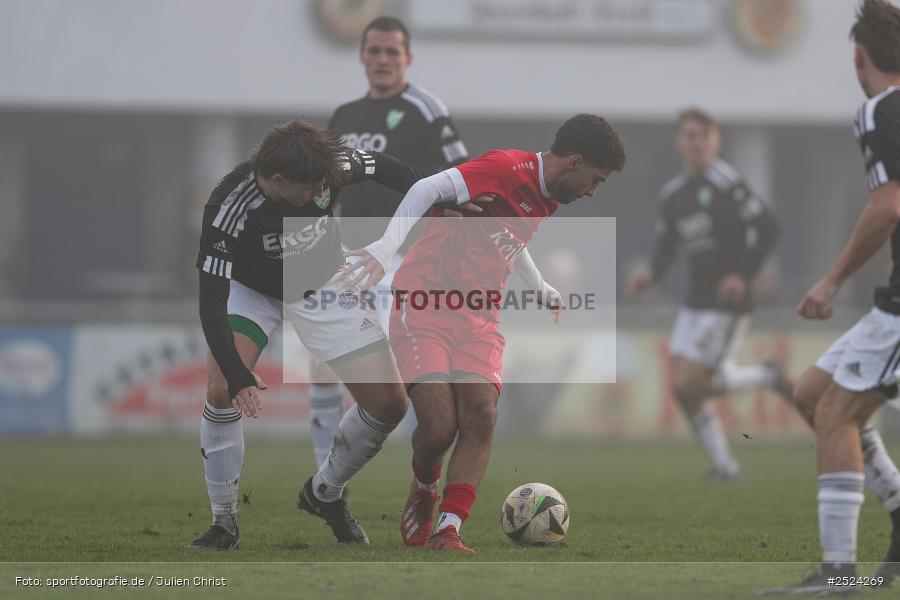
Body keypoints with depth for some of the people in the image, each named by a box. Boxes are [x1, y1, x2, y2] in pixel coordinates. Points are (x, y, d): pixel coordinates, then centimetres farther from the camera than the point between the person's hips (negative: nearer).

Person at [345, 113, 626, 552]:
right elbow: (429, 189, -23)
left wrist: (540, 289, 51)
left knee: (480, 420, -16)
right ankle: (423, 495, 16)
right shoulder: (508, 170, -14)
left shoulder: (547, 197, 15)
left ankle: (446, 533, -19)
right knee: (438, 428, -17)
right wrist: (386, 248, -35)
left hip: (478, 320, 8)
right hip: (424, 308, -7)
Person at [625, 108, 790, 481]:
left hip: (727, 302, -7)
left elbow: (767, 229, -14)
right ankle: (724, 465, 13)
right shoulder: (672, 194, 11)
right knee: (684, 390, 1)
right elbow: (666, 247, 18)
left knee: (689, 386, -13)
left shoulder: (726, 181, -11)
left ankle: (767, 377, 7)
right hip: (695, 302, 7)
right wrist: (650, 276, -2)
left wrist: (743, 275, -21)